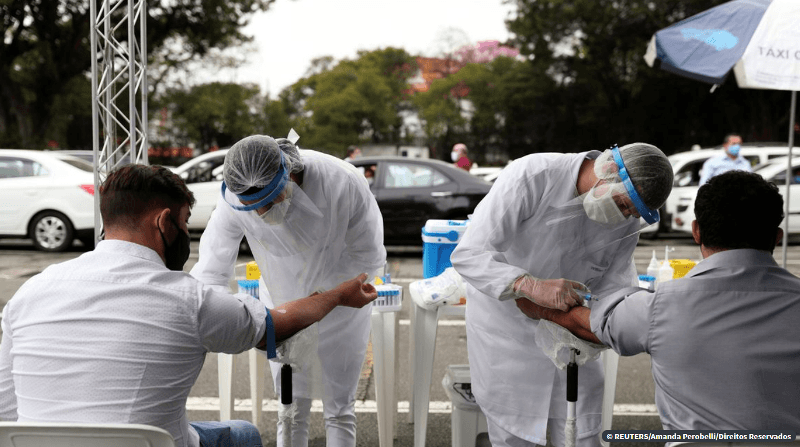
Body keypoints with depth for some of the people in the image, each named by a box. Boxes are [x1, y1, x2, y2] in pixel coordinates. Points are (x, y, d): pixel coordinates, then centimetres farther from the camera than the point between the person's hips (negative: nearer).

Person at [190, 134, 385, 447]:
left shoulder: (343, 183, -30)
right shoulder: (234, 201, -24)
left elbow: (368, 256, -18)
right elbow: (211, 269, -16)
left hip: (340, 305, -1)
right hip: (281, 305, 2)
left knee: (340, 410, 8)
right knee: (291, 412, 9)